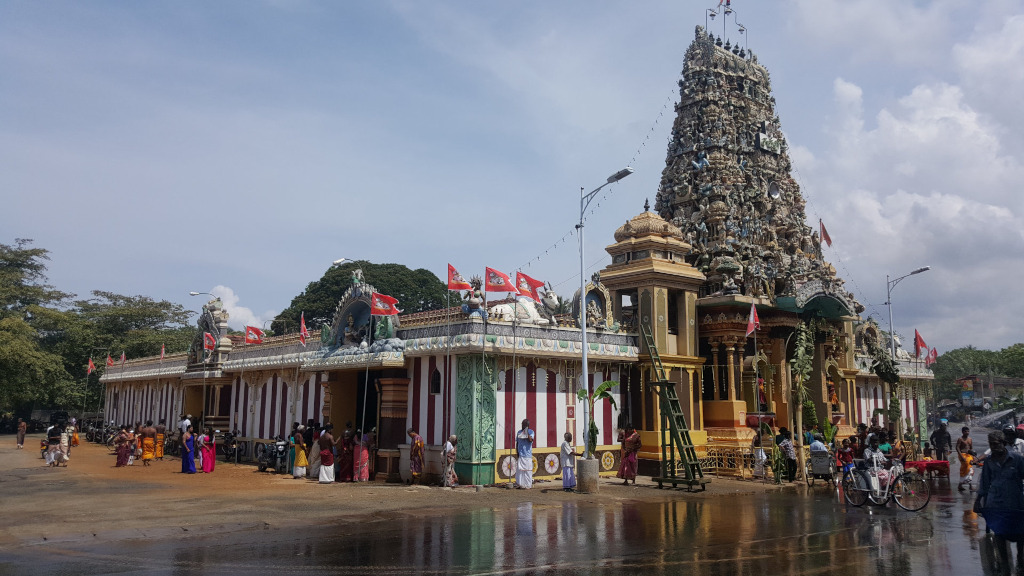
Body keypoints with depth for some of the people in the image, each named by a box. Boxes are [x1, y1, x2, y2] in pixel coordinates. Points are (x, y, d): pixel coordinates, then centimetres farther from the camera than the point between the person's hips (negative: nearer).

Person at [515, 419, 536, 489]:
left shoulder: (531, 432, 1)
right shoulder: (519, 432, 12)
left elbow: (530, 440, -16)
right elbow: (517, 442, 14)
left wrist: (527, 432, -23)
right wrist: (517, 451, 5)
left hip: (527, 454, -3)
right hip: (520, 454, 3)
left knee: (527, 469, -2)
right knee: (519, 469, 3)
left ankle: (528, 485, 2)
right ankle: (519, 484, 9)